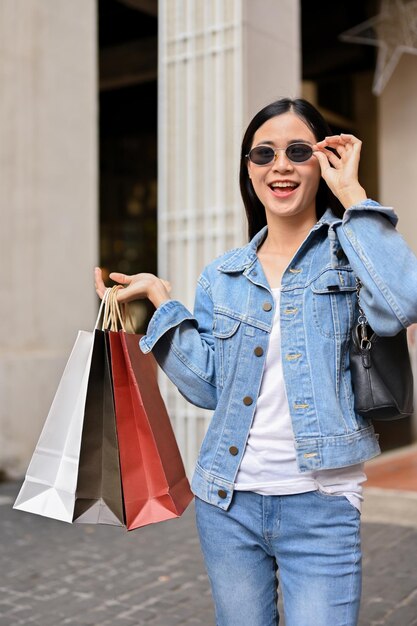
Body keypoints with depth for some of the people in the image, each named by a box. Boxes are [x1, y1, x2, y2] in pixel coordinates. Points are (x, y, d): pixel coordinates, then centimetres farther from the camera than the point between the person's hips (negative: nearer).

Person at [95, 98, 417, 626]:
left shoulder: (349, 253, -1)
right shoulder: (222, 276, 8)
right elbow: (207, 387, 3)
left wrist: (351, 195, -17)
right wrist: (161, 301, -3)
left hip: (319, 504, -3)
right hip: (228, 501, 4)